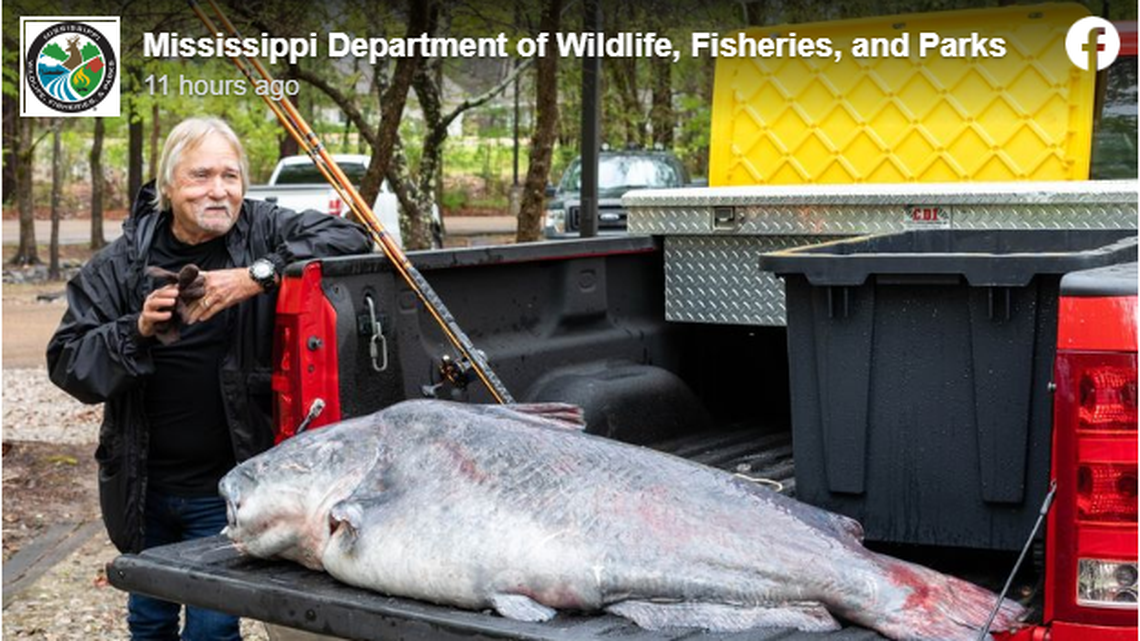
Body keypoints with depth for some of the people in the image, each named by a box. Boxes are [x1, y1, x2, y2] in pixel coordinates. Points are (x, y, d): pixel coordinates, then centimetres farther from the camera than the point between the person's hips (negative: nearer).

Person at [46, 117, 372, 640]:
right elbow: (66, 362, -4)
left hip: (226, 487, -3)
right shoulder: (122, 263, -2)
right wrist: (137, 330, -22)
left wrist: (258, 275, -29)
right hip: (142, 486, 3)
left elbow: (349, 238, -20)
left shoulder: (264, 231, -6)